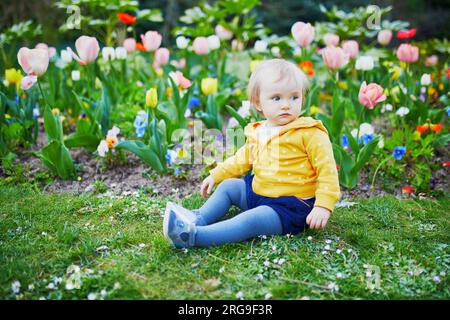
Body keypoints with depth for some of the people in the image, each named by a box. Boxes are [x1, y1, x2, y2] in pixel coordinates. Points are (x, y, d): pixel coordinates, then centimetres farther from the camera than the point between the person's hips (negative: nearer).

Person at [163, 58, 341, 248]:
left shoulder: (310, 133, -13)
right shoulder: (257, 133, 8)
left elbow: (327, 169, -15)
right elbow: (241, 161, 24)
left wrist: (323, 206, -23)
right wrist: (215, 175, 21)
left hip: (290, 206, -8)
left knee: (251, 220, -29)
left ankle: (194, 235, -35)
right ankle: (199, 219, -3)